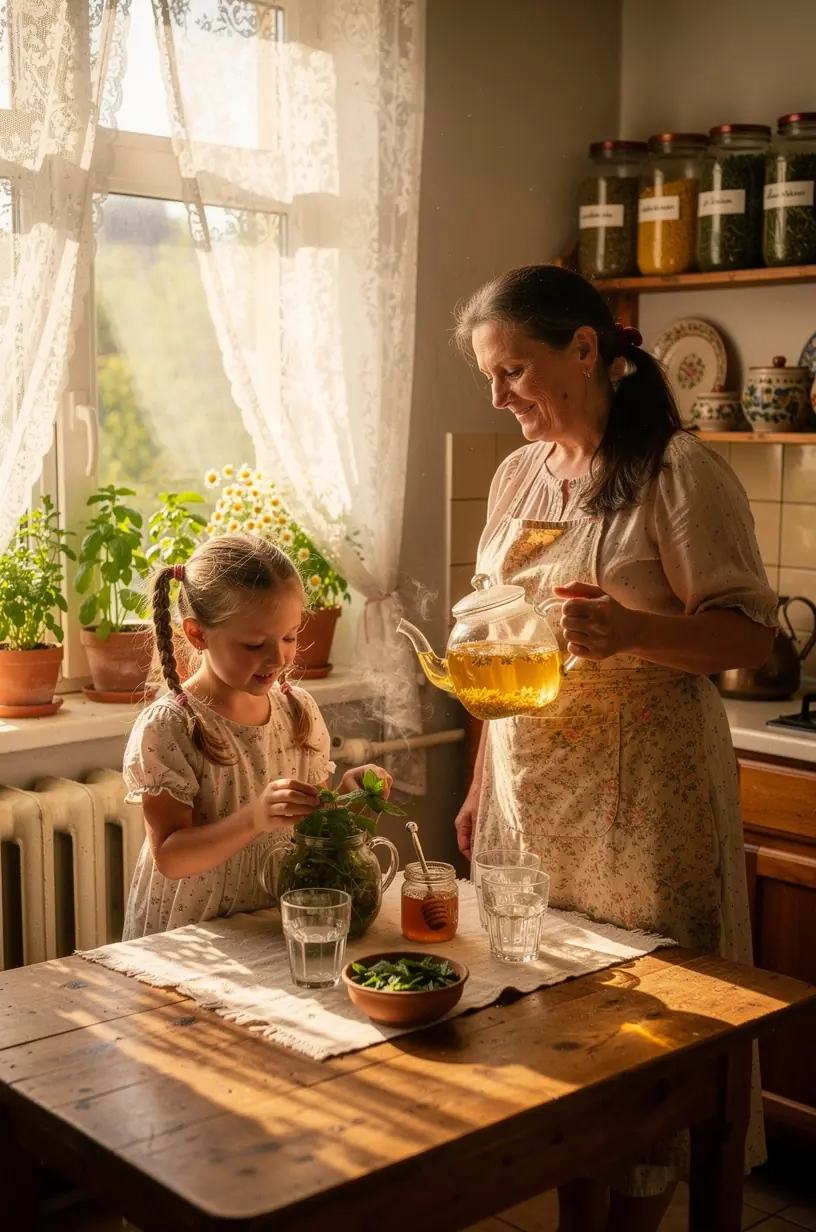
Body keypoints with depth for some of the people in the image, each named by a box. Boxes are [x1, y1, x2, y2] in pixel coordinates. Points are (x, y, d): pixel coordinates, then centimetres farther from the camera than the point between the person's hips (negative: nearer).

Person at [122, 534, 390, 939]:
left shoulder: (299, 708, 5)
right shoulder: (165, 728, -12)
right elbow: (169, 857, -16)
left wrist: (345, 790, -6)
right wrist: (254, 818, -29)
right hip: (189, 933, -3)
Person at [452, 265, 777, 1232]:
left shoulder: (680, 471, -10)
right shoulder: (519, 475, 10)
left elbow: (752, 637, -12)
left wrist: (630, 630, -30)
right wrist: (481, 783, 15)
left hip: (640, 797, -6)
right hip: (531, 791, 6)